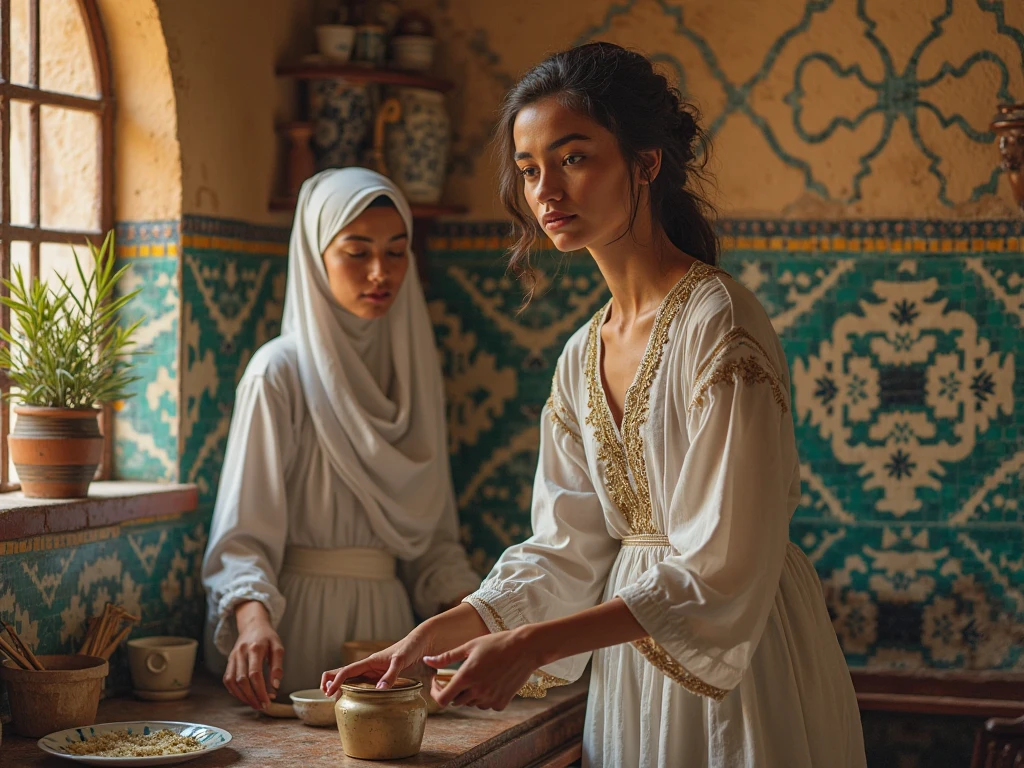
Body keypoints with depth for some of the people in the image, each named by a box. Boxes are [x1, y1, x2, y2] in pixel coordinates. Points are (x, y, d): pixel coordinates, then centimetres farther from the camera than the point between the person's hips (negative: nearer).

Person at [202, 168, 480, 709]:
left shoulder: (413, 370, 10)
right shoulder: (281, 372, -7)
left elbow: (432, 537, 12)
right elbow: (243, 534, -13)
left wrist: (470, 605, -5)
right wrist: (254, 618, -32)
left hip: (387, 621, 5)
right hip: (301, 620, -5)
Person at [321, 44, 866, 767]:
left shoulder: (719, 324, -17)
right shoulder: (581, 358, 7)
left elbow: (724, 571, -22)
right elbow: (566, 549, 7)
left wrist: (531, 644, -25)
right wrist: (430, 638, -5)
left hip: (742, 672, -7)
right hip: (632, 673, 7)